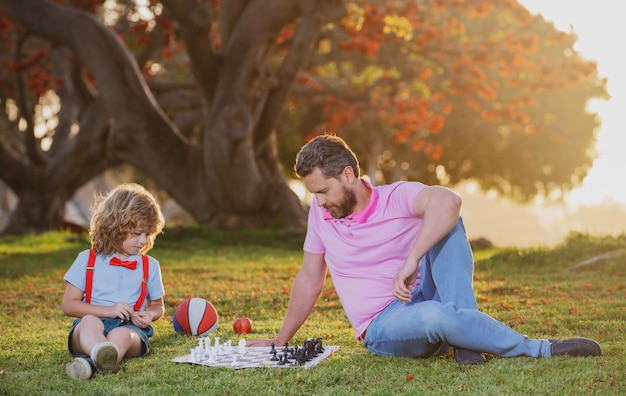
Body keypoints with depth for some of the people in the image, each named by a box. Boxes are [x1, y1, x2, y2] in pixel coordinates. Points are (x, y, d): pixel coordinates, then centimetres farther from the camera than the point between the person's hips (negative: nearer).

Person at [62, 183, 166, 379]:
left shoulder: (150, 266, 17)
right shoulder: (87, 260, 10)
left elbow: (157, 305, 27)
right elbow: (69, 305, 6)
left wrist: (150, 315, 0)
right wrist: (108, 310, -8)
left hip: (131, 329, 1)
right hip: (89, 329, 0)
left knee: (121, 335, -37)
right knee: (90, 322, -37)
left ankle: (92, 363, -68)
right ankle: (102, 356, -70)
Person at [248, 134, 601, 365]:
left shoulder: (396, 198, -6)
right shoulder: (321, 213, 7)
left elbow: (448, 201, -29)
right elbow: (309, 280, 17)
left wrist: (411, 262, -37)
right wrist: (281, 341, 20)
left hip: (423, 300, -1)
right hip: (384, 328, 1)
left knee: (445, 220, -24)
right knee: (434, 316, -37)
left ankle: (464, 336, -29)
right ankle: (541, 350, -23)